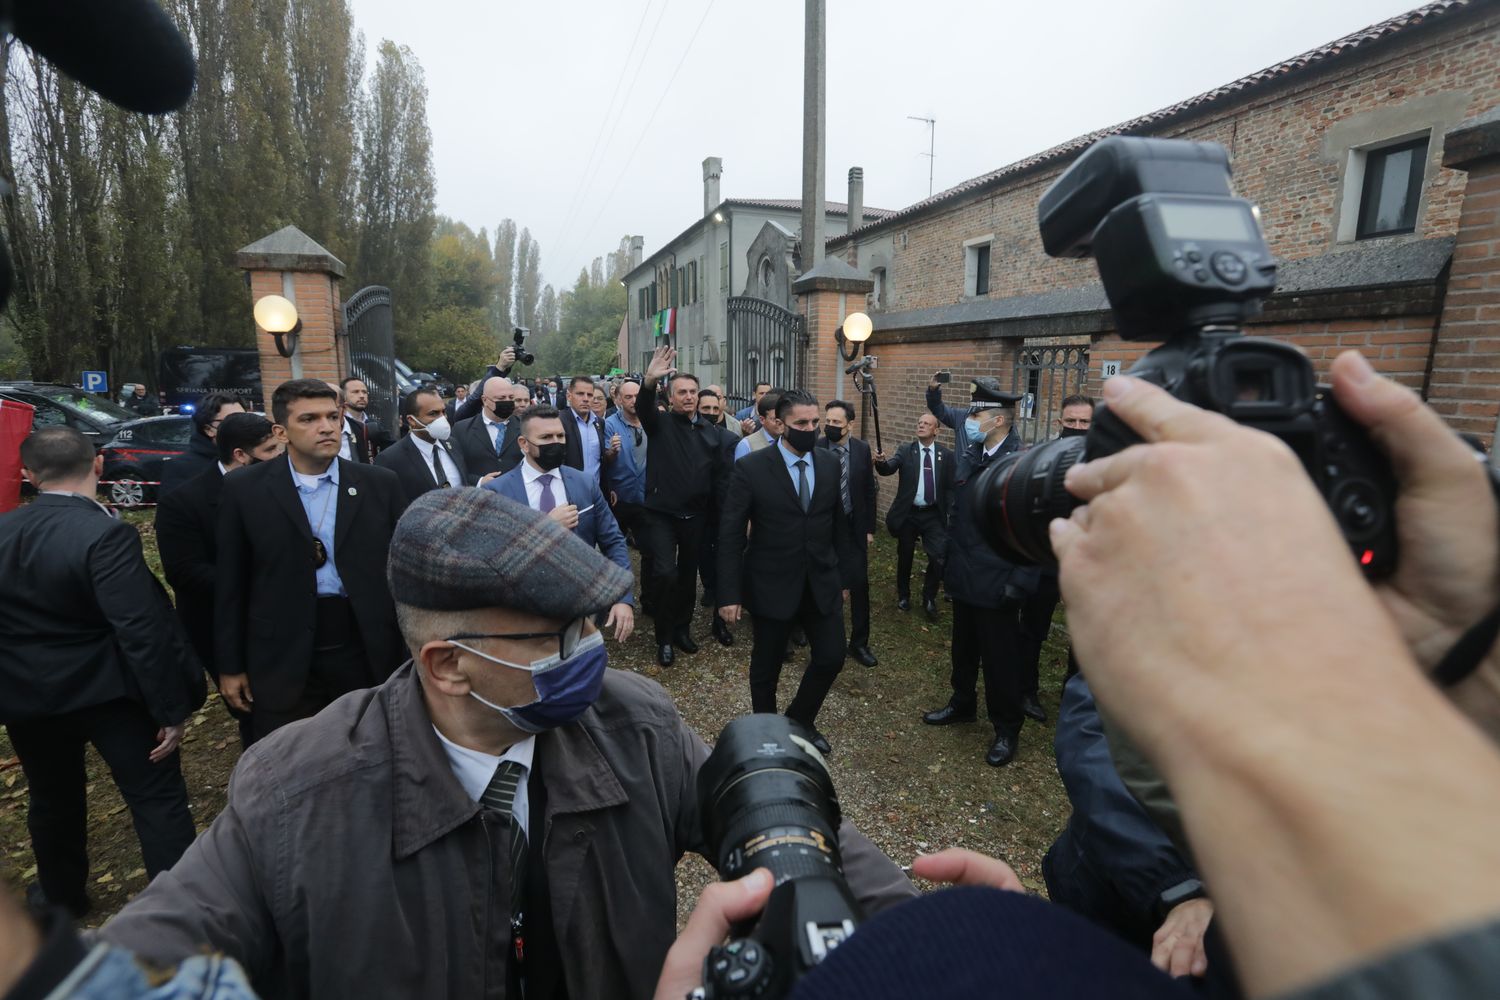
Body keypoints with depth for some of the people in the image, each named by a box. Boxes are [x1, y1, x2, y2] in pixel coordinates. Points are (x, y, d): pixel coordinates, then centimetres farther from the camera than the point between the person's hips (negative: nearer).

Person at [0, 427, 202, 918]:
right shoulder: (106, 535, -23)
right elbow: (142, 632, -25)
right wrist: (171, 707, -17)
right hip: (107, 690, -6)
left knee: (53, 800, 26)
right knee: (159, 801, 5)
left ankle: (62, 897, 46)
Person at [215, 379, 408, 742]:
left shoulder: (381, 484, -2)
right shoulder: (246, 489, -3)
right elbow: (231, 584, 2)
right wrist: (231, 664, 4)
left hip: (367, 654, 1)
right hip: (284, 661, 0)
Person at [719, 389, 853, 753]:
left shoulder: (830, 463, 0)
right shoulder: (751, 468, -13)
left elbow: (839, 522, 8)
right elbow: (730, 535, -12)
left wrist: (844, 575, 10)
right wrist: (729, 593, -13)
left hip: (822, 583, 4)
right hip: (772, 585, -3)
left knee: (831, 658, 9)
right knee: (766, 667, 13)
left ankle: (800, 719, 36)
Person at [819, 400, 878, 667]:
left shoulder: (862, 450, -3)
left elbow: (869, 491, 4)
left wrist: (870, 528, 4)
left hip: (854, 527, 2)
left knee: (860, 585, 2)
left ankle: (859, 643, 17)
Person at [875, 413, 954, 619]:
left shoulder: (946, 455, 1)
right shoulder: (905, 450, -2)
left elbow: (950, 487, 2)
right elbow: (889, 468, -19)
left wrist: (951, 514, -6)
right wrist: (881, 462, -42)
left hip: (933, 515, 0)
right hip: (908, 514, 0)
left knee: (939, 558, -8)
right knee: (904, 557, 12)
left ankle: (929, 599, 15)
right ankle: (903, 595, 35)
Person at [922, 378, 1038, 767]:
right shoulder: (967, 458, 4)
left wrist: (1021, 582, -19)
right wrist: (947, 558, 11)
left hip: (997, 584, -7)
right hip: (963, 577, 7)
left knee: (1000, 658, 8)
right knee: (963, 649, 22)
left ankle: (1007, 728, 27)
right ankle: (961, 704, 42)